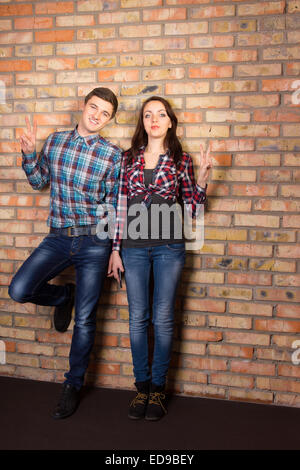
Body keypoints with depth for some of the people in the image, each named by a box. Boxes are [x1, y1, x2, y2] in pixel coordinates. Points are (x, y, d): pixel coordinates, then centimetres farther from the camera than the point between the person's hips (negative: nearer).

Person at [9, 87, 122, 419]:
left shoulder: (112, 155, -4)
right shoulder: (55, 141, 5)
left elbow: (114, 205, 0)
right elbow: (39, 182, 17)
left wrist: (114, 249, -1)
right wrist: (28, 153, 0)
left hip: (94, 242, -3)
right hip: (57, 238, 3)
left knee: (85, 319, 3)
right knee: (19, 290, -14)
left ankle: (73, 385, 24)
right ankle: (63, 296, 20)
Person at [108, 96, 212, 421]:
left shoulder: (181, 159, 5)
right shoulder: (129, 158, 8)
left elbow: (192, 210, 6)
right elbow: (121, 206, 7)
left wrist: (202, 178, -9)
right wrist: (116, 250, 4)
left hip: (168, 247, -1)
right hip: (134, 246, 1)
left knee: (162, 318, 3)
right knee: (137, 317, 6)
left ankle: (158, 387, 19)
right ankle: (141, 385, 22)